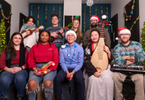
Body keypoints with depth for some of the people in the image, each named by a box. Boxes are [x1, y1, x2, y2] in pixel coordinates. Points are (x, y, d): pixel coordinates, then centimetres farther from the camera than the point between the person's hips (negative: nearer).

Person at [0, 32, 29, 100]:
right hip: (8, 69, 1)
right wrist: (8, 69, -11)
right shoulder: (6, 50, 18)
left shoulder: (24, 50, 17)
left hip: (21, 69, 0)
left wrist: (20, 68, -13)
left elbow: (27, 62, 7)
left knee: (20, 78, -38)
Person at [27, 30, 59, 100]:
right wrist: (35, 69, -9)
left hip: (49, 68, -1)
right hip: (36, 67, 2)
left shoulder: (53, 46, 13)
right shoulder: (34, 47, 20)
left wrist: (47, 71, -11)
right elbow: (30, 60, 10)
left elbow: (55, 60, 3)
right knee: (31, 83, -27)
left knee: (48, 83, -31)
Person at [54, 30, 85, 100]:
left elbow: (80, 62, 0)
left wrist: (73, 72, -13)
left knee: (80, 80, -31)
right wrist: (67, 72, -13)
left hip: (76, 69, -1)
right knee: (57, 79, -27)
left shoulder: (79, 48, 4)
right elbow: (62, 62, 3)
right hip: (65, 69, 1)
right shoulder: (62, 48, 8)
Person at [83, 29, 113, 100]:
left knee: (107, 78, -28)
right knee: (93, 79, -30)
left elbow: (110, 60, 12)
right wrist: (94, 71, -19)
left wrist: (108, 52, -8)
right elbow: (86, 61, -6)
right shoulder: (88, 47, 5)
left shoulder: (104, 46, 11)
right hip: (92, 68, -1)